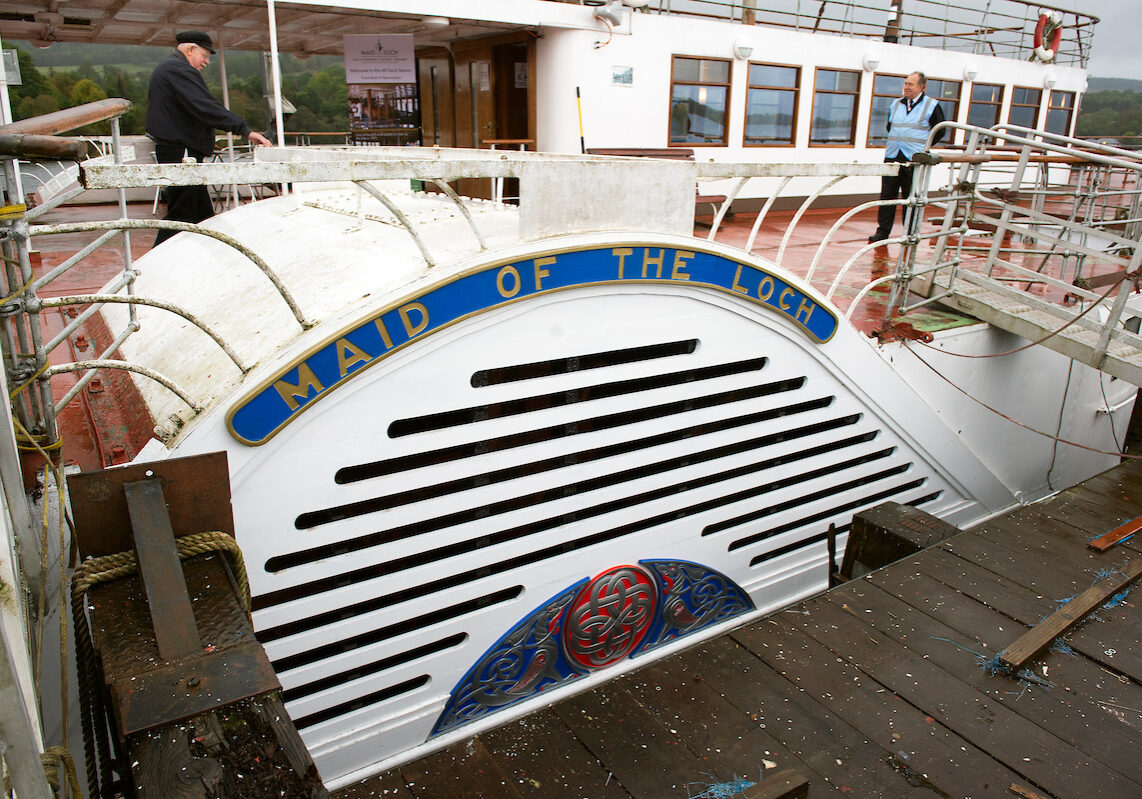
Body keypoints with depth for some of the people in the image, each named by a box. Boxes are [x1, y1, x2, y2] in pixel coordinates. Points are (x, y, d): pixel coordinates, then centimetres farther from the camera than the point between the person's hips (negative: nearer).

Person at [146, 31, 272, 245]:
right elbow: (207, 108, -24)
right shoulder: (180, 71, -14)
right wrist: (245, 130, -26)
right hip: (182, 154, -11)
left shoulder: (164, 69, 22)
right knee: (181, 215, -8)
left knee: (202, 212, 13)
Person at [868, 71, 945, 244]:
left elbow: (939, 131, 4)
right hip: (892, 157, 4)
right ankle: (882, 231, 9)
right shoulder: (896, 105, 14)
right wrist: (895, 143, 15)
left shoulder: (932, 105, 1)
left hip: (914, 160, -4)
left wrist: (922, 147, 2)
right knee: (887, 194, 3)